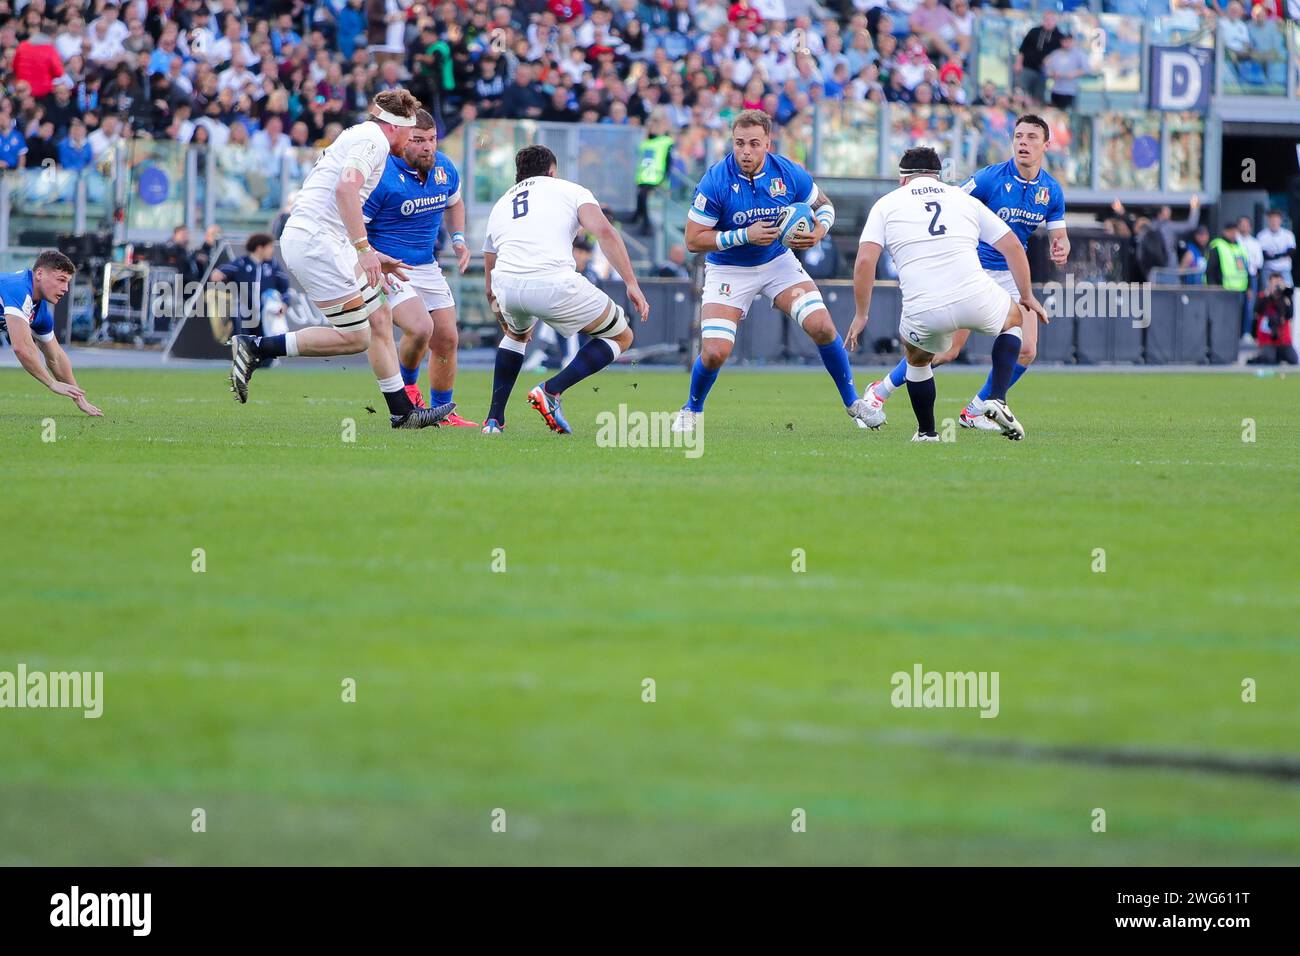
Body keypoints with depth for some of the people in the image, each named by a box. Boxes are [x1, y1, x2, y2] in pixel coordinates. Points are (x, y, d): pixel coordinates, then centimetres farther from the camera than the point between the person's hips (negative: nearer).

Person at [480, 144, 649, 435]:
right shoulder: (570, 190, 19)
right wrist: (632, 284, -4)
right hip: (553, 284, -5)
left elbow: (491, 290, 37)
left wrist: (504, 320, 54)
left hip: (506, 282, 5)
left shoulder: (499, 205, 31)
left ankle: (494, 419, 28)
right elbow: (604, 231, -2)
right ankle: (550, 391, -2)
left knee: (517, 334, 40)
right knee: (621, 337, 15)